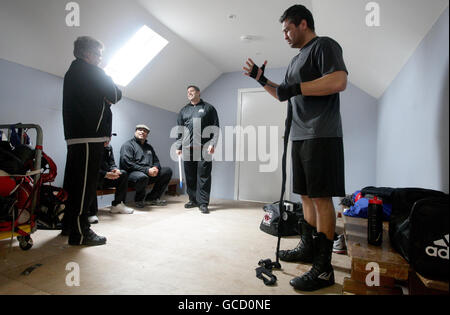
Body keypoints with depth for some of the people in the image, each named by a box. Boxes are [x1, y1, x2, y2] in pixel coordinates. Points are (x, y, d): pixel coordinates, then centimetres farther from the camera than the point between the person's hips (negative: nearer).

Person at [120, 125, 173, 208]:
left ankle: (152, 198, -2)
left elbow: (156, 161, 23)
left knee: (167, 171, -3)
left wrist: (155, 168, -4)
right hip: (132, 173, -7)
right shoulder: (128, 145, 1)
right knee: (142, 177, -40)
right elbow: (128, 164, -13)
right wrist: (146, 170, -20)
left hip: (149, 174, 8)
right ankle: (139, 200, -7)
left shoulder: (149, 147, 24)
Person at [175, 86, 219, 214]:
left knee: (204, 175, -5)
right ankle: (193, 200, 17)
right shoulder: (184, 110, 21)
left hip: (204, 148, -4)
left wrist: (212, 144, -9)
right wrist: (178, 146, 11)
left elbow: (215, 128, 3)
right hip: (187, 148, 4)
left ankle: (203, 203, -1)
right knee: (190, 176, 6)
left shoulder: (208, 108, 9)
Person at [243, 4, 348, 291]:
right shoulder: (297, 60, 26)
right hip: (300, 137, 9)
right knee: (307, 196, 12)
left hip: (321, 136, -9)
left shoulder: (324, 46, -1)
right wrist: (262, 80, 21)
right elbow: (286, 96, 32)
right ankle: (308, 248, 25)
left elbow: (340, 81, -17)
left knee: (321, 198, -9)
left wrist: (295, 87, -14)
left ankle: (324, 269, -2)